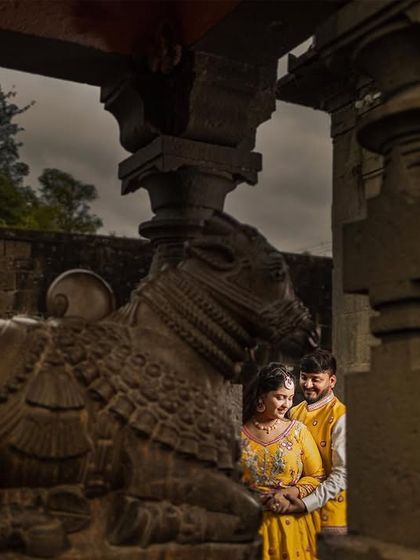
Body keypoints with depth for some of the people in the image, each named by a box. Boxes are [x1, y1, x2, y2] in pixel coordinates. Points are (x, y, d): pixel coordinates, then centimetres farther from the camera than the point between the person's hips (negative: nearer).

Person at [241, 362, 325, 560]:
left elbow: (317, 476, 3)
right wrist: (265, 501, -11)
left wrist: (289, 493, -13)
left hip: (293, 523, 1)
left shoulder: (298, 430, 1)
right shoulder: (239, 434, -1)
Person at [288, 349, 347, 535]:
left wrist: (307, 504, -24)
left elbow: (342, 474, -18)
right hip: (295, 513, 6)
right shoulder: (294, 412, 8)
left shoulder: (340, 417, -13)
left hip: (329, 517, -6)